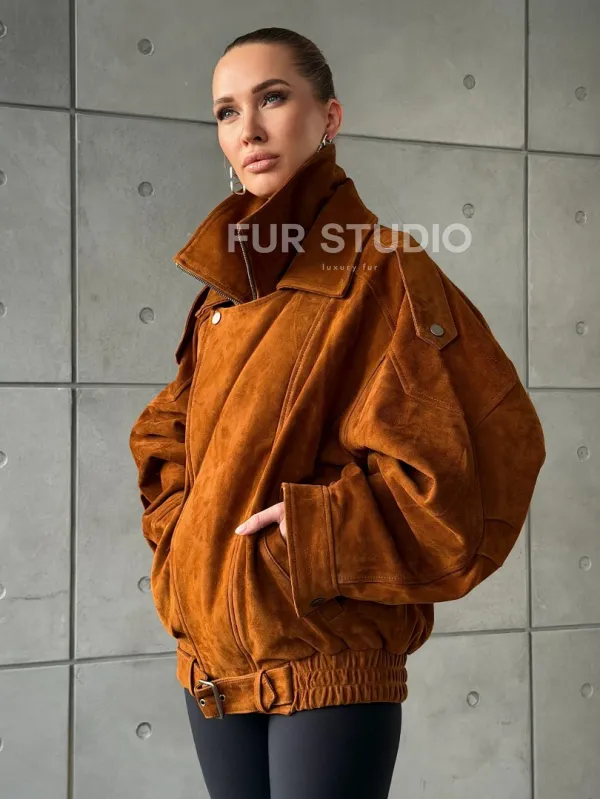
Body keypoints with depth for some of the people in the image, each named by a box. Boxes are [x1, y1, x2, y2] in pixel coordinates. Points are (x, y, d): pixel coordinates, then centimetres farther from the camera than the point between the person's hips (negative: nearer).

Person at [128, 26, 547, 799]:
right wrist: (177, 530, 7)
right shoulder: (224, 288, 10)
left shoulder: (382, 274, -10)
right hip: (214, 659, 6)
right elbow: (165, 433, 24)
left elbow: (488, 448, -17)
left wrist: (317, 532, -17)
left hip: (330, 659, -6)